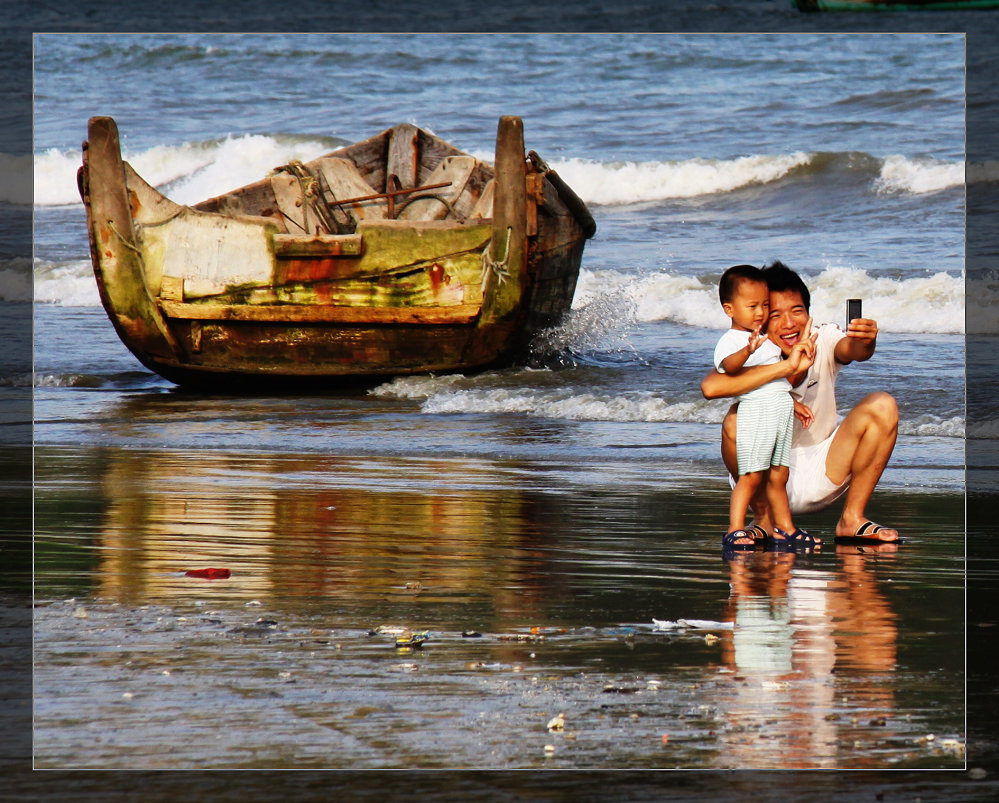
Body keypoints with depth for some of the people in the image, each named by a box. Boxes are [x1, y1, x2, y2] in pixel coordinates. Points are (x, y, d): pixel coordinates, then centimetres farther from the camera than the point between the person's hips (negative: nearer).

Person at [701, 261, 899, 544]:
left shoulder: (824, 340, -10)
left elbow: (853, 350, -33)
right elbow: (710, 387, -39)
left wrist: (865, 342, -58)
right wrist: (787, 367, -45)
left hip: (824, 475, 2)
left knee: (882, 407, -16)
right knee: (737, 419, -29)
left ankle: (852, 519, -6)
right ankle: (764, 519, -7)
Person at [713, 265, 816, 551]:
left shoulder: (767, 339, 21)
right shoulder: (730, 341, -6)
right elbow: (729, 365, -29)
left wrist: (794, 403, 30)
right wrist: (749, 349, -46)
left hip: (782, 409, 8)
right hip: (755, 409, -8)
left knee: (778, 476, 11)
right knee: (751, 475, -13)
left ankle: (784, 528, 17)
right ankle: (735, 530, -13)